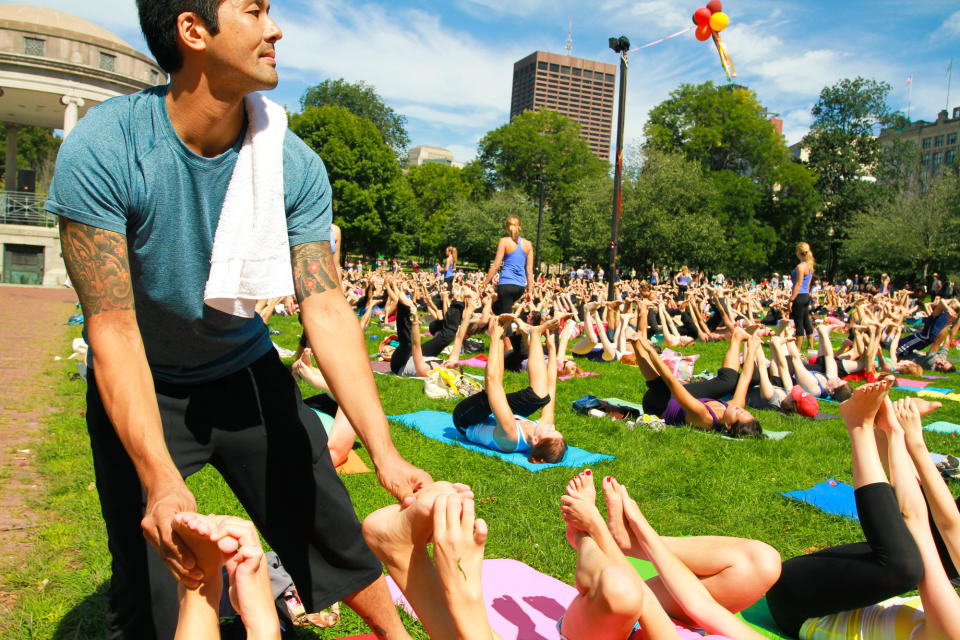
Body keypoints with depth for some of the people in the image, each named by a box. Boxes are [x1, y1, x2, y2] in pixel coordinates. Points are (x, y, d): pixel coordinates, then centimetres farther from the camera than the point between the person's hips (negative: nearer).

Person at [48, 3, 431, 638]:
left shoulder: (295, 164, -16)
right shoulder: (100, 151, -25)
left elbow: (327, 308, -20)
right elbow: (112, 328, -25)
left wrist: (384, 451, -28)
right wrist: (161, 480, -35)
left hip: (247, 371, 3)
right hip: (140, 388, -2)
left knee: (328, 527, 8)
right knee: (151, 587, 2)